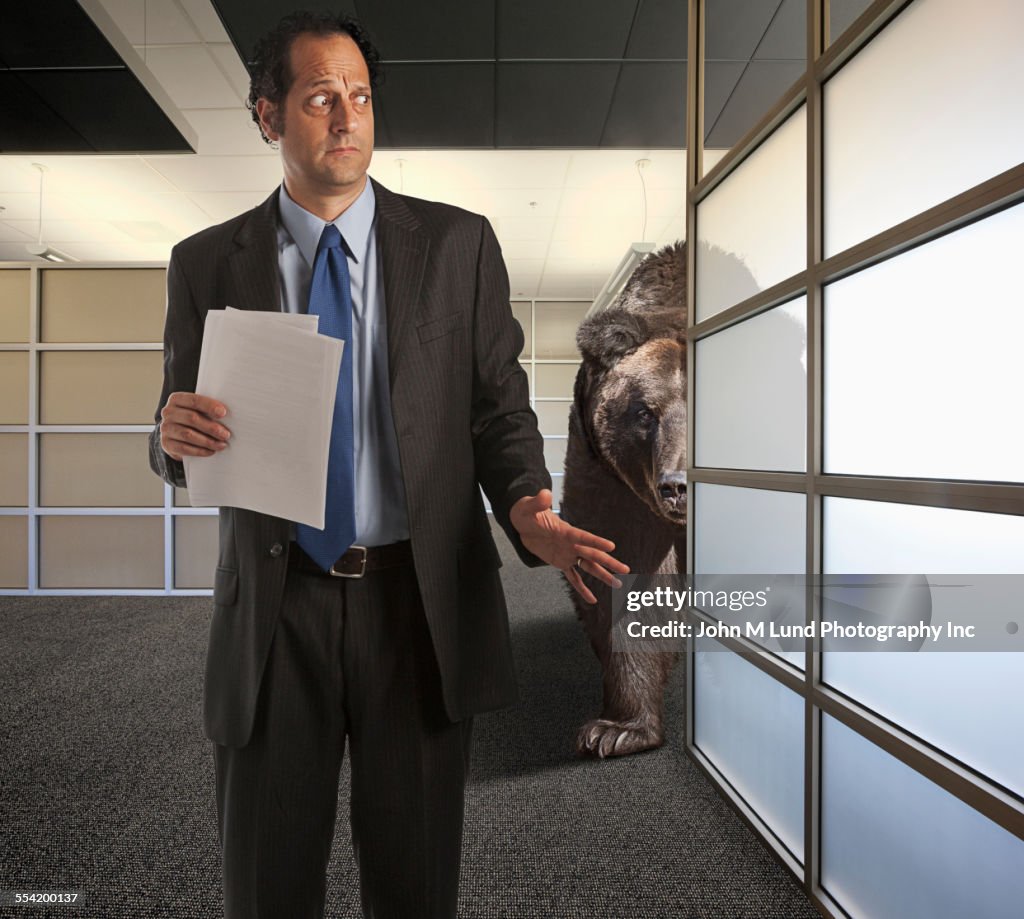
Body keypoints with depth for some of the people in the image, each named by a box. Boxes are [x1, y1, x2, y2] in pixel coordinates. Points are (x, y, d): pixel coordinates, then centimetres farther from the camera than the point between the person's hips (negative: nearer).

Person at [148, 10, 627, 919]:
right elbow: (179, 446, 8)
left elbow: (501, 404, 1)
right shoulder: (207, 262, 5)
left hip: (422, 605, 0)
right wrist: (178, 433, -15)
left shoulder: (458, 243, 2)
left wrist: (527, 508, -18)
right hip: (272, 613, 1)